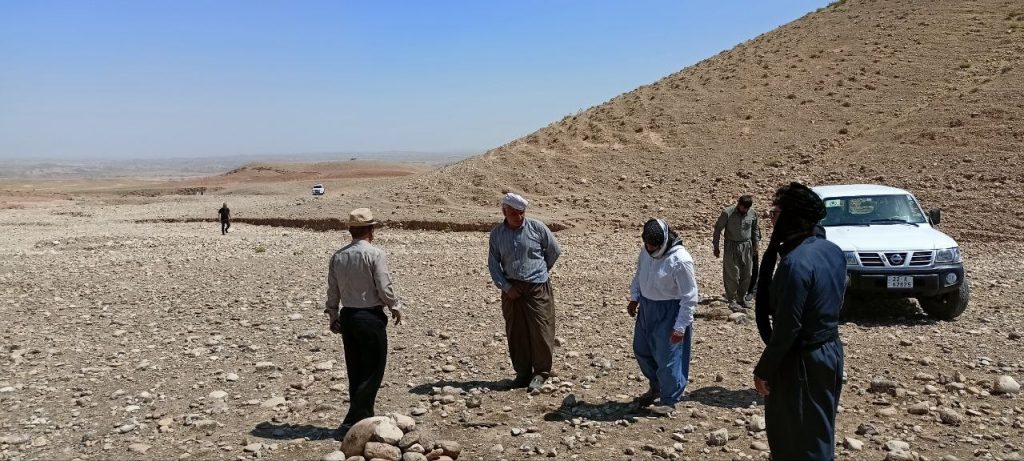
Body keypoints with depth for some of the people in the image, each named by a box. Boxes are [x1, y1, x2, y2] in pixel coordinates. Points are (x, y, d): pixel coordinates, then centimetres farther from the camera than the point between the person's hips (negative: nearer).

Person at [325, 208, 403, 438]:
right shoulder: (375, 254, -13)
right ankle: (351, 423, -2)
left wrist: (333, 316, 21)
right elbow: (384, 288, -14)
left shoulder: (338, 256, 5)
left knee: (356, 373, 15)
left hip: (348, 317, 7)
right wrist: (396, 308, 2)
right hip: (371, 317, -6)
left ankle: (364, 419, 25)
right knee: (372, 373, 2)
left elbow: (332, 291, 9)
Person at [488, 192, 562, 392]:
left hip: (537, 287, -2)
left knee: (540, 331, -4)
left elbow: (555, 250, 8)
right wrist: (505, 286, -5)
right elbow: (493, 263, 5)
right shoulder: (497, 233, 2)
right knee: (515, 333, 7)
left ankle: (541, 372, 10)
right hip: (511, 288, 3)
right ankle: (522, 372, 20)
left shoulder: (537, 227, -5)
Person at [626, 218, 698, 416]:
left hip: (669, 312, -7)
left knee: (667, 358, 0)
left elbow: (689, 297, -20)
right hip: (646, 307, 8)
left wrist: (680, 326, -19)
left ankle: (669, 400, 19)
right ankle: (655, 386, 40)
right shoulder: (646, 251, -3)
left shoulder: (680, 260, -24)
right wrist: (634, 298, 6)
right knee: (641, 350, 17)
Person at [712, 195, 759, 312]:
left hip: (746, 246, 4)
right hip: (731, 246, -4)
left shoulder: (753, 214, -1)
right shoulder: (727, 213, -13)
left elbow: (755, 229, 17)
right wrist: (716, 246, -2)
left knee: (747, 274, 8)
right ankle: (732, 301, 6)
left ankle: (741, 298, 24)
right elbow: (718, 228, -3)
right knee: (732, 275, -3)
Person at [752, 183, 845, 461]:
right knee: (821, 432, 22)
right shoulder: (833, 251, 1)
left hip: (802, 360, -9)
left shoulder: (795, 263, -26)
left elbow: (787, 327, -24)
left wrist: (763, 370, -13)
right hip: (832, 350, 9)